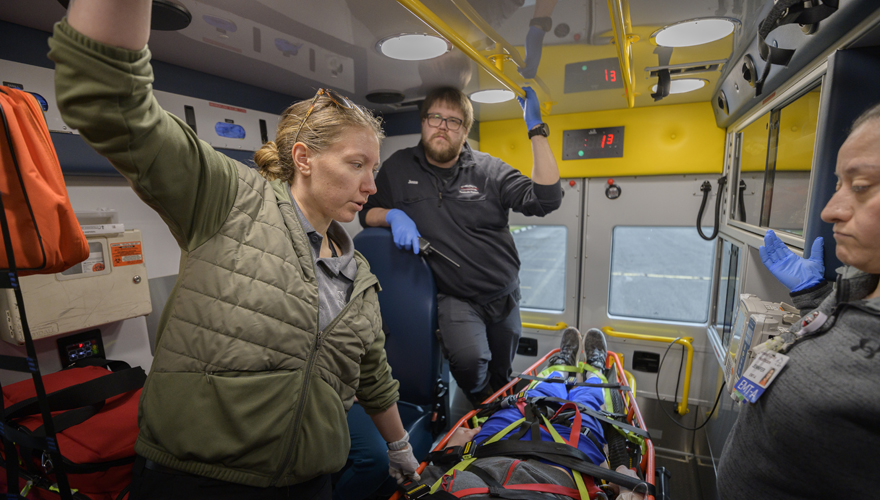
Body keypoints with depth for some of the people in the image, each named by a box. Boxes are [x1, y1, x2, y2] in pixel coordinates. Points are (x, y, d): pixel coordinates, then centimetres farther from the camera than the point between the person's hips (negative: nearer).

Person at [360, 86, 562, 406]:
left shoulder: (488, 169, -3)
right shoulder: (400, 167, 0)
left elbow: (546, 199, -13)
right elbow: (366, 212, 5)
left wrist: (536, 130, -17)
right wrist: (393, 216, -18)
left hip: (504, 295, 3)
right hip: (454, 298, -2)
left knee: (501, 376, 20)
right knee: (469, 358, -29)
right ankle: (482, 407, 9)